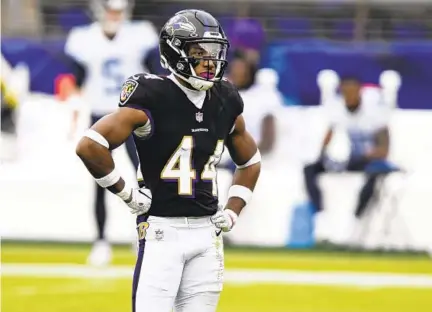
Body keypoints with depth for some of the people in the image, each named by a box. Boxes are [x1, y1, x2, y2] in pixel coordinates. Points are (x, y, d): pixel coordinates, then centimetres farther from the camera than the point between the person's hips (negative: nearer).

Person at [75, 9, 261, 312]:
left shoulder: (224, 102, 9)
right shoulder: (152, 98, -12)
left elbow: (250, 162, 25)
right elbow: (89, 146, -18)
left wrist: (232, 211, 12)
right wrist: (126, 193, -11)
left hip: (207, 231, 6)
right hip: (162, 229, -6)